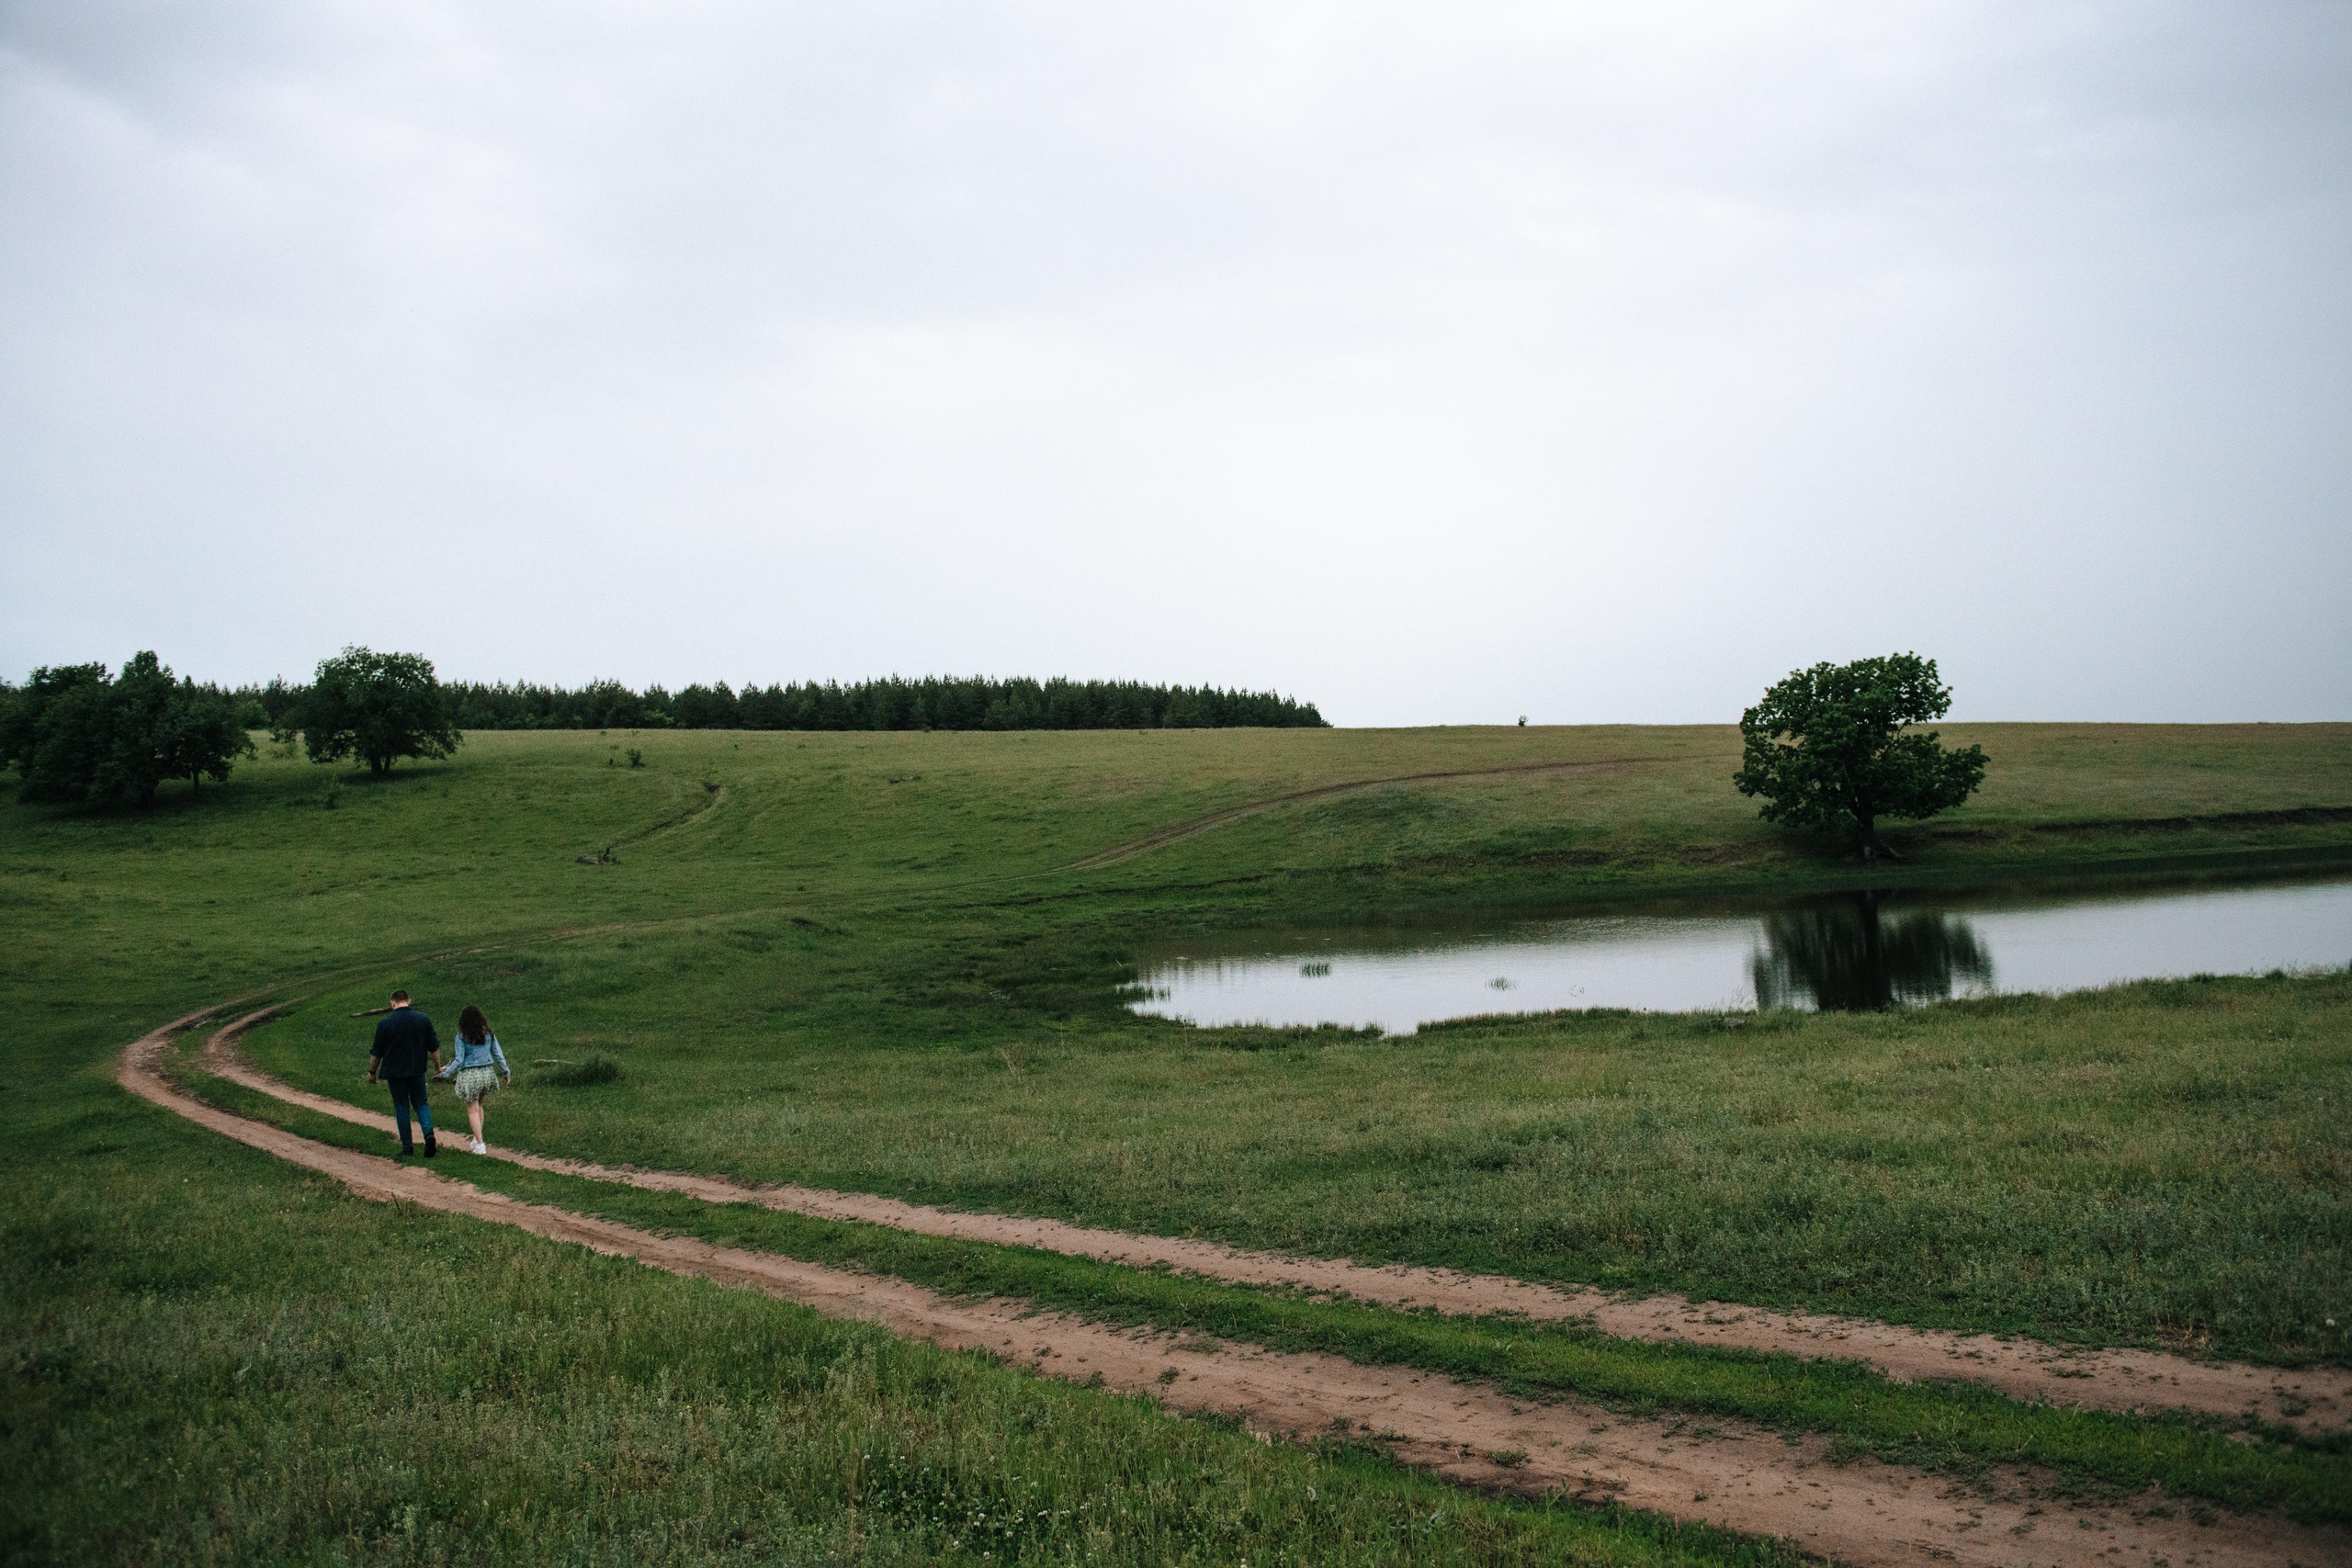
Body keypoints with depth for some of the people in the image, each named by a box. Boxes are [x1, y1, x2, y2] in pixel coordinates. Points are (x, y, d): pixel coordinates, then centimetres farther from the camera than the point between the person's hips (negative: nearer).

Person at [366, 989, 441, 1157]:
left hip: (395, 1071, -2)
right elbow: (434, 1048, 3)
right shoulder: (423, 1019, -2)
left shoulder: (384, 1023, -9)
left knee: (401, 1107, 7)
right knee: (420, 1103, 12)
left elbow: (376, 1052, -2)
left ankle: (407, 1146, 8)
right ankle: (429, 1133, -13)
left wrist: (372, 1072, 11)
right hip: (417, 1070, 2)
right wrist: (438, 1067, 16)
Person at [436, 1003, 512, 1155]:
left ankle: (480, 1145, -1)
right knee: (478, 1105, 23)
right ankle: (477, 1139, 26)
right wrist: (506, 1071, 14)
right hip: (487, 1072, 4)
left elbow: (459, 1061, -11)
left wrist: (446, 1072, 1)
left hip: (469, 1075, -4)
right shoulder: (488, 1034, 0)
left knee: (473, 1110, 4)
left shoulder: (462, 1037, -11)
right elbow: (498, 1054, 4)